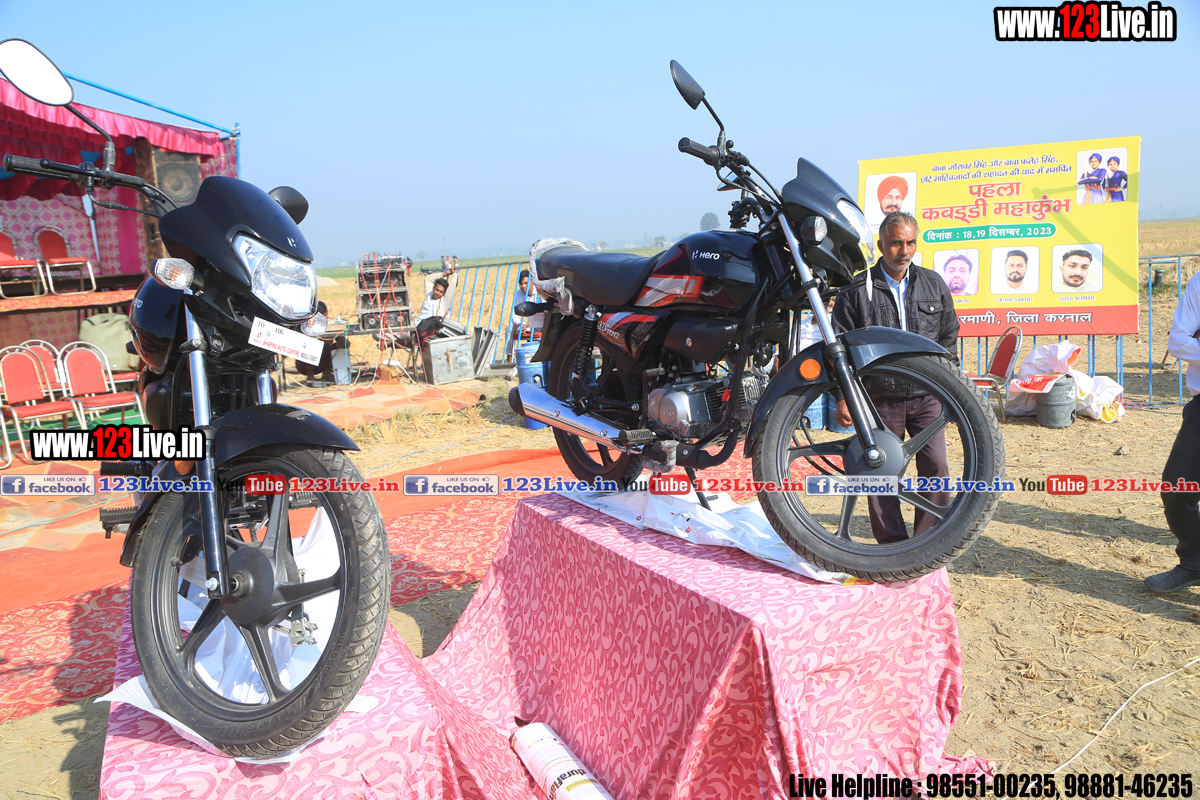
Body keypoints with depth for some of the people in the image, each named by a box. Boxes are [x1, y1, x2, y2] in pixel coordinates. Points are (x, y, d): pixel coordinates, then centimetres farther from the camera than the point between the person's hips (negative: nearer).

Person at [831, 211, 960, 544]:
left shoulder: (933, 284, 11)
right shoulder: (857, 290, 0)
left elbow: (949, 337, 18)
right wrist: (842, 397, -7)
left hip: (927, 395, 2)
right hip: (880, 397, -2)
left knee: (935, 465, -2)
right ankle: (892, 543, 16)